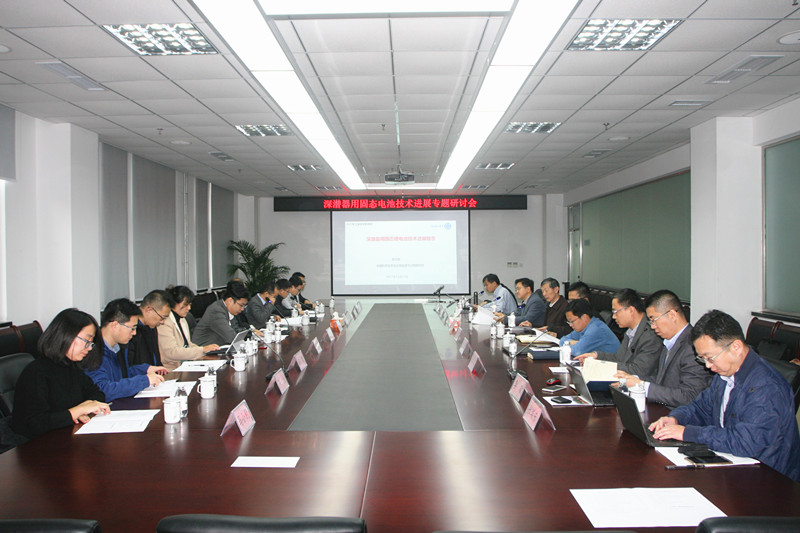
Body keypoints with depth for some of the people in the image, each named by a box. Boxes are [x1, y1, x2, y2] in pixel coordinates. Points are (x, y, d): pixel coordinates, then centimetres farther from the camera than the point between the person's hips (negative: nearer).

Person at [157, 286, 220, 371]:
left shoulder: (182, 320, 17)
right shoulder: (164, 323, -14)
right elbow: (172, 352, -21)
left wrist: (206, 349, 2)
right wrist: (202, 350, -21)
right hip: (171, 371, -9)